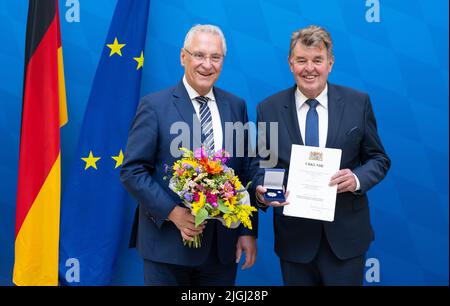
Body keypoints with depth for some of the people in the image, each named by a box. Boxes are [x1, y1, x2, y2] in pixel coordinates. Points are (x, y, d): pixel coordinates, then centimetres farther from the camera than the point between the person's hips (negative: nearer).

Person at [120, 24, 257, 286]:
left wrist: (249, 231, 4)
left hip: (223, 243, 4)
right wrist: (173, 213, -17)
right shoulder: (155, 106, -6)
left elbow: (245, 173, 7)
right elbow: (132, 171, -8)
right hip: (168, 243, -3)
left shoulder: (236, 106, 5)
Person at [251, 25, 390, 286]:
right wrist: (261, 190, -17)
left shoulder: (358, 103, -2)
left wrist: (357, 179, -16)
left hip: (346, 236, 0)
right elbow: (260, 163, 4)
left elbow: (379, 159, 4)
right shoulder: (268, 109, -1)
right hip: (294, 237, 1)